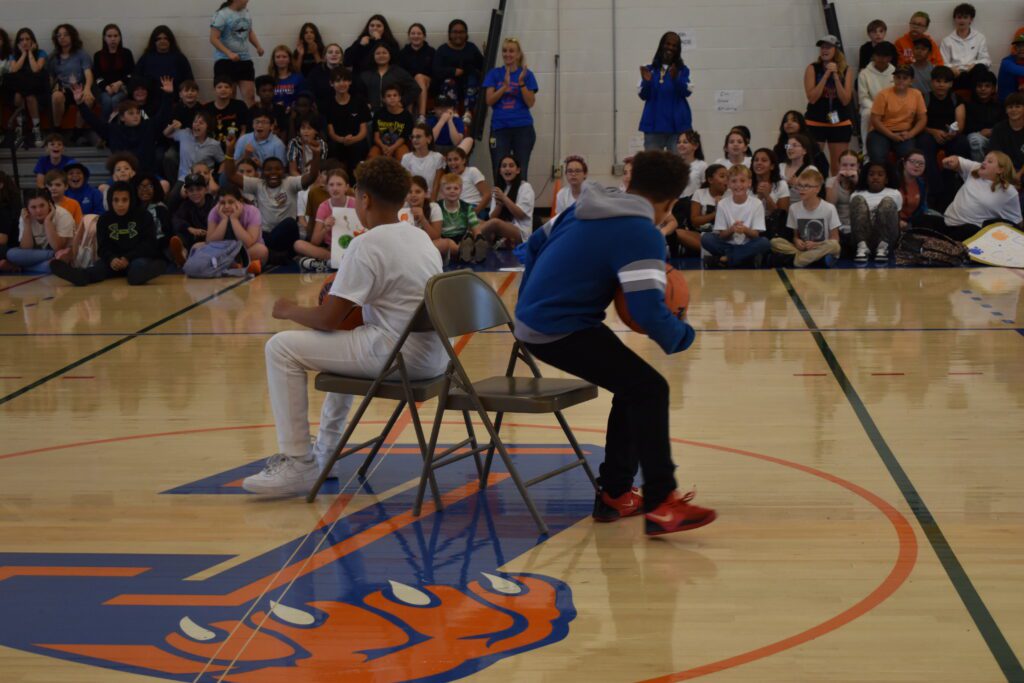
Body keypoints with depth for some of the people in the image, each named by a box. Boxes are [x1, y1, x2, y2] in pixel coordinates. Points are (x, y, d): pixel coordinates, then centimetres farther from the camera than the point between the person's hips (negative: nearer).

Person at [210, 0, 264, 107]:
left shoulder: (246, 13, 7)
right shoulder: (222, 14, -13)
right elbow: (214, 39, -15)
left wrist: (258, 46, 6)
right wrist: (229, 53, -26)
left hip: (245, 59, 6)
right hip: (225, 60, -6)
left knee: (250, 94, 1)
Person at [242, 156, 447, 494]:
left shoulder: (368, 244, -13)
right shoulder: (420, 236, 13)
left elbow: (328, 319, -12)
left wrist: (289, 310, 6)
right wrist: (345, 293, 27)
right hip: (433, 355, 9)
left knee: (281, 347, -3)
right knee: (346, 341, 36)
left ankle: (297, 463, 1)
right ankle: (325, 450, 39)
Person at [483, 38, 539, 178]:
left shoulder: (526, 74, 5)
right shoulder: (494, 74, 8)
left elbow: (530, 103, -2)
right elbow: (489, 100, -2)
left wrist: (521, 83, -15)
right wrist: (505, 86, -16)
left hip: (523, 129, 0)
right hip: (499, 128, 1)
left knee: (521, 172, -1)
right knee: (499, 172, -4)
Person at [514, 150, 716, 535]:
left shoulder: (586, 208, 11)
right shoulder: (642, 235, -16)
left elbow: (536, 244, 23)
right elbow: (648, 311, -25)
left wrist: (531, 303, 36)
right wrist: (682, 337, -5)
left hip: (531, 320, 9)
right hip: (561, 331, -9)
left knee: (633, 387, 17)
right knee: (649, 389, -13)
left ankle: (614, 494, 23)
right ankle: (660, 506, -17)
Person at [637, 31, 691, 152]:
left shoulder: (683, 70, 7)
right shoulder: (650, 70, 8)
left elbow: (686, 92, -7)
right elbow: (643, 96, 5)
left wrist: (675, 79, -25)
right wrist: (647, 82, -15)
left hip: (677, 124, -1)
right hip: (654, 124, 1)